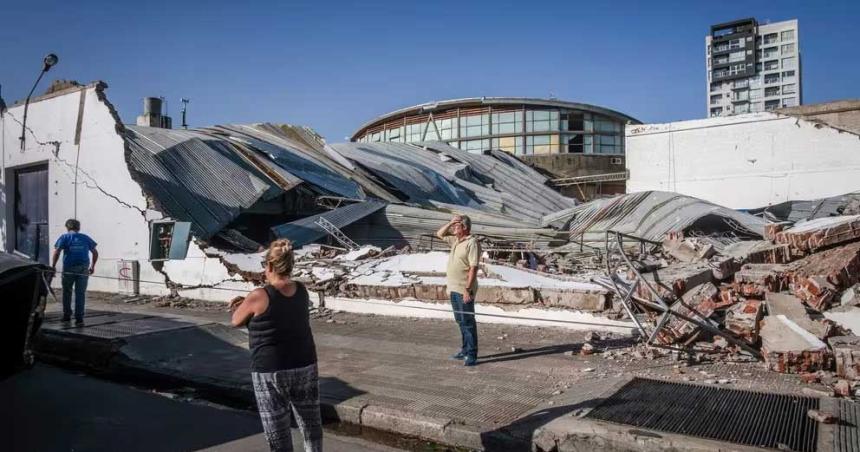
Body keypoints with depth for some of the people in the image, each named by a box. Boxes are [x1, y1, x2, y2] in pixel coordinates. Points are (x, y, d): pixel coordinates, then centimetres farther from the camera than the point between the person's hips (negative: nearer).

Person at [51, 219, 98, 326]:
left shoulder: (64, 237, 4)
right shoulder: (85, 238, 11)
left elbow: (57, 252, -9)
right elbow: (95, 253, 10)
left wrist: (53, 266, -3)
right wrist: (93, 266, 19)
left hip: (69, 268, -1)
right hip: (83, 269, 1)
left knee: (67, 292, 16)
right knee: (81, 293, 2)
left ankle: (67, 315, 23)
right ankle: (79, 318, -2)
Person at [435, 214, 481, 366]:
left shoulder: (472, 243, -15)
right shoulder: (456, 240, 11)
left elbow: (473, 268, -20)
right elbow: (439, 234, 25)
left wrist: (468, 289, -24)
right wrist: (450, 223, 8)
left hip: (464, 290, -9)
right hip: (453, 288, 9)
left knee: (468, 322, -3)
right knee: (460, 321, 16)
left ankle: (471, 355, 3)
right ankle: (465, 350, 28)